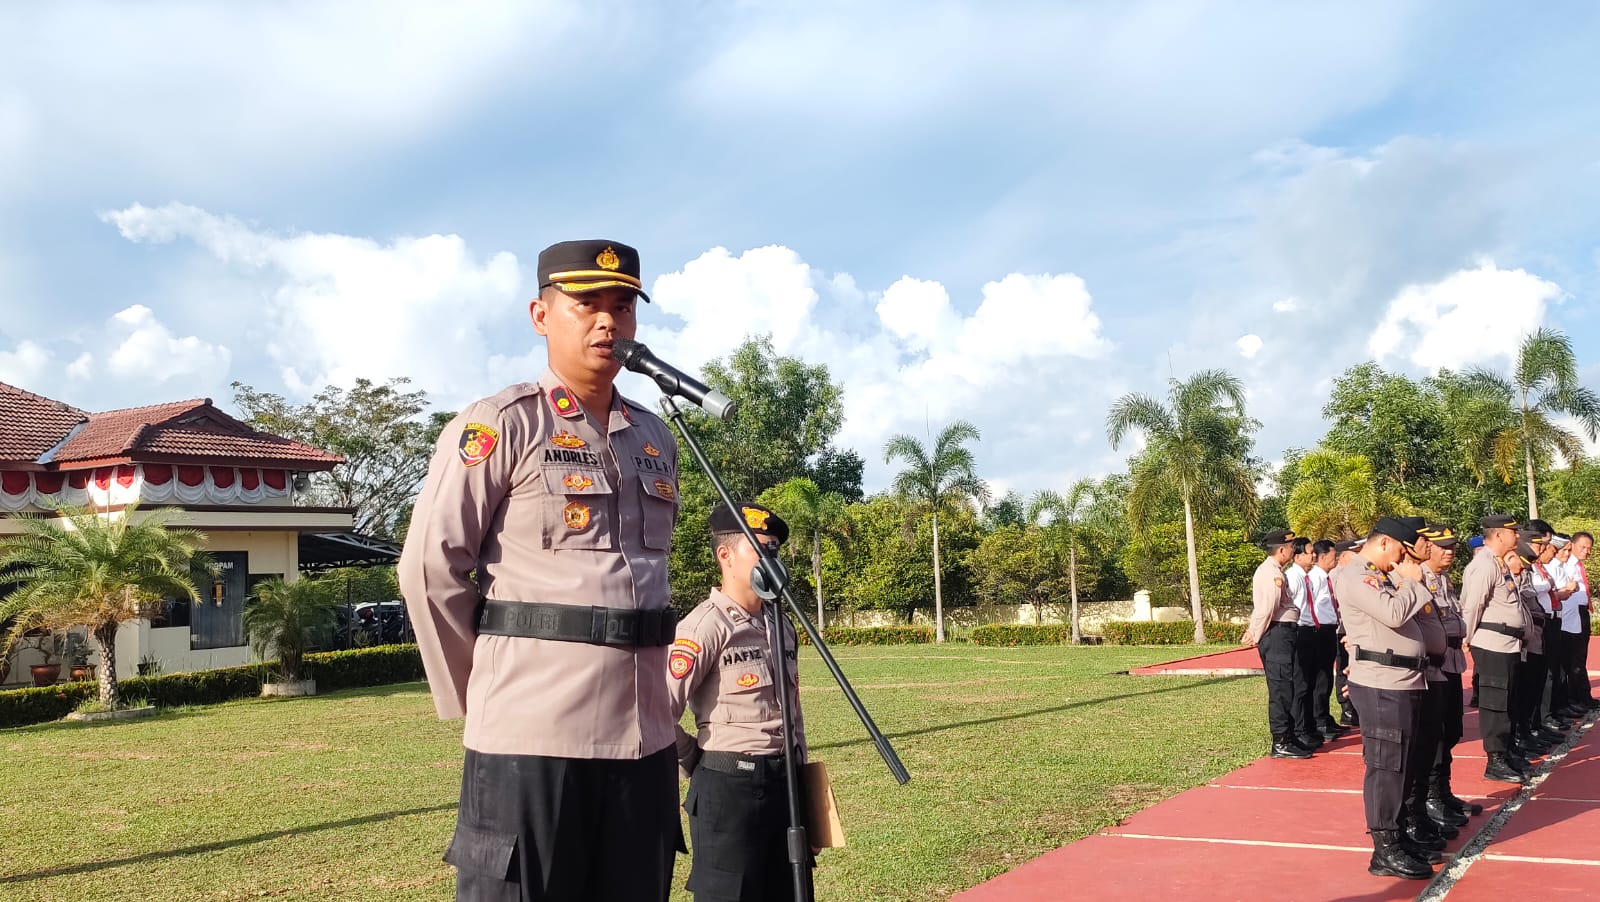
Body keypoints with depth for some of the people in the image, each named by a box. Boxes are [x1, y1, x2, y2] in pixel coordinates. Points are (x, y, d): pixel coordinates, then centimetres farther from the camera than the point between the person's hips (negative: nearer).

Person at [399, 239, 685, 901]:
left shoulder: (656, 439, 14)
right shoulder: (501, 424, -6)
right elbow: (431, 568, -7)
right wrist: (477, 696, 0)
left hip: (645, 737, 6)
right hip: (532, 739, -6)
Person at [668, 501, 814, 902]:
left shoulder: (782, 624, 11)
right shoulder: (706, 624, -14)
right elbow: (659, 711, -19)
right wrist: (699, 763, -6)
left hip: (783, 783, 8)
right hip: (729, 786, -8)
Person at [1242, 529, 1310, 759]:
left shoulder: (1267, 570, 18)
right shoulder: (1273, 573, -15)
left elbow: (1261, 606, 19)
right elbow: (1267, 608, -19)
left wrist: (1254, 632, 13)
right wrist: (1257, 636, -8)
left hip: (1281, 634, 10)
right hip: (1277, 634, -10)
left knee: (1285, 688, 16)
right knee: (1282, 689, -7)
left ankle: (1289, 737, 25)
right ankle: (1281, 744, -5)